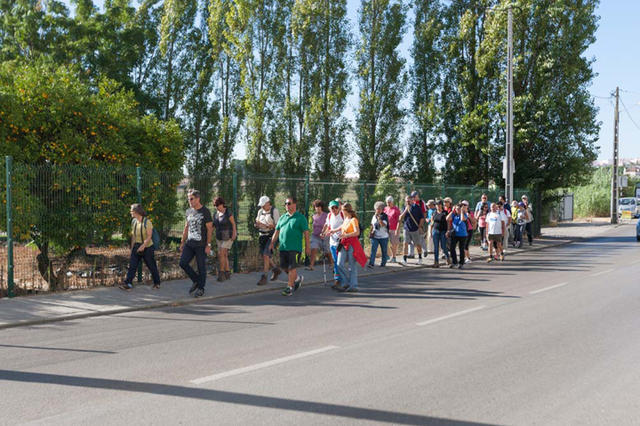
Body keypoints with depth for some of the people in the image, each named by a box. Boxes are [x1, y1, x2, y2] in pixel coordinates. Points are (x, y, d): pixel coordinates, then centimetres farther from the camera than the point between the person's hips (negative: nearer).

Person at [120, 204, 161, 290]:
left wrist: (143, 246, -28)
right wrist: (132, 248, 13)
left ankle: (157, 283, 23)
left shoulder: (147, 222, -14)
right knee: (132, 265, -7)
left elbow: (149, 236, -18)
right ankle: (128, 284, -11)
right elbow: (133, 236, 13)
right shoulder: (133, 221, 6)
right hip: (136, 247, 6)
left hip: (147, 247, -5)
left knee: (151, 266, 6)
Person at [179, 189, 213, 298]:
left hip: (201, 245, -6)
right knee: (183, 263, -4)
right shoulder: (189, 211, 11)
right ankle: (196, 281, 15)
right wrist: (182, 242, 15)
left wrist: (208, 245, -13)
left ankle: (201, 288, 15)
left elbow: (210, 229, -8)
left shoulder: (205, 211, -8)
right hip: (189, 244, 6)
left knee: (201, 267, 1)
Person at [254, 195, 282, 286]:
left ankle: (264, 277, -12)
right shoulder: (260, 211, 11)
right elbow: (257, 223, 20)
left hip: (271, 236, -7)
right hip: (262, 235, 7)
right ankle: (276, 269, 33)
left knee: (266, 255, -16)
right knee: (264, 255, 11)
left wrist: (265, 225, -22)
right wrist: (256, 224, -4)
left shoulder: (274, 211, -9)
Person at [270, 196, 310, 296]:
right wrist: (272, 243, 11)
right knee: (284, 266, 9)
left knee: (291, 267, -7)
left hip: (294, 247, -6)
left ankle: (290, 287, 0)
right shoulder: (282, 217, 15)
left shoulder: (300, 218, -1)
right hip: (283, 247, 6)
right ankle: (298, 278, 31)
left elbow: (306, 233, -3)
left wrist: (307, 247, -7)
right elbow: (277, 231, 18)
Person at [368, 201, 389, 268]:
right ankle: (371, 263, -17)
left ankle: (383, 263, 22)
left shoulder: (384, 216, -7)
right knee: (373, 250, -11)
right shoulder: (374, 216, 9)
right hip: (375, 237, 3)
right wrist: (371, 233, 16)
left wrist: (378, 217, -25)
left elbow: (383, 224, -24)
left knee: (384, 251, 8)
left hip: (383, 237, -3)